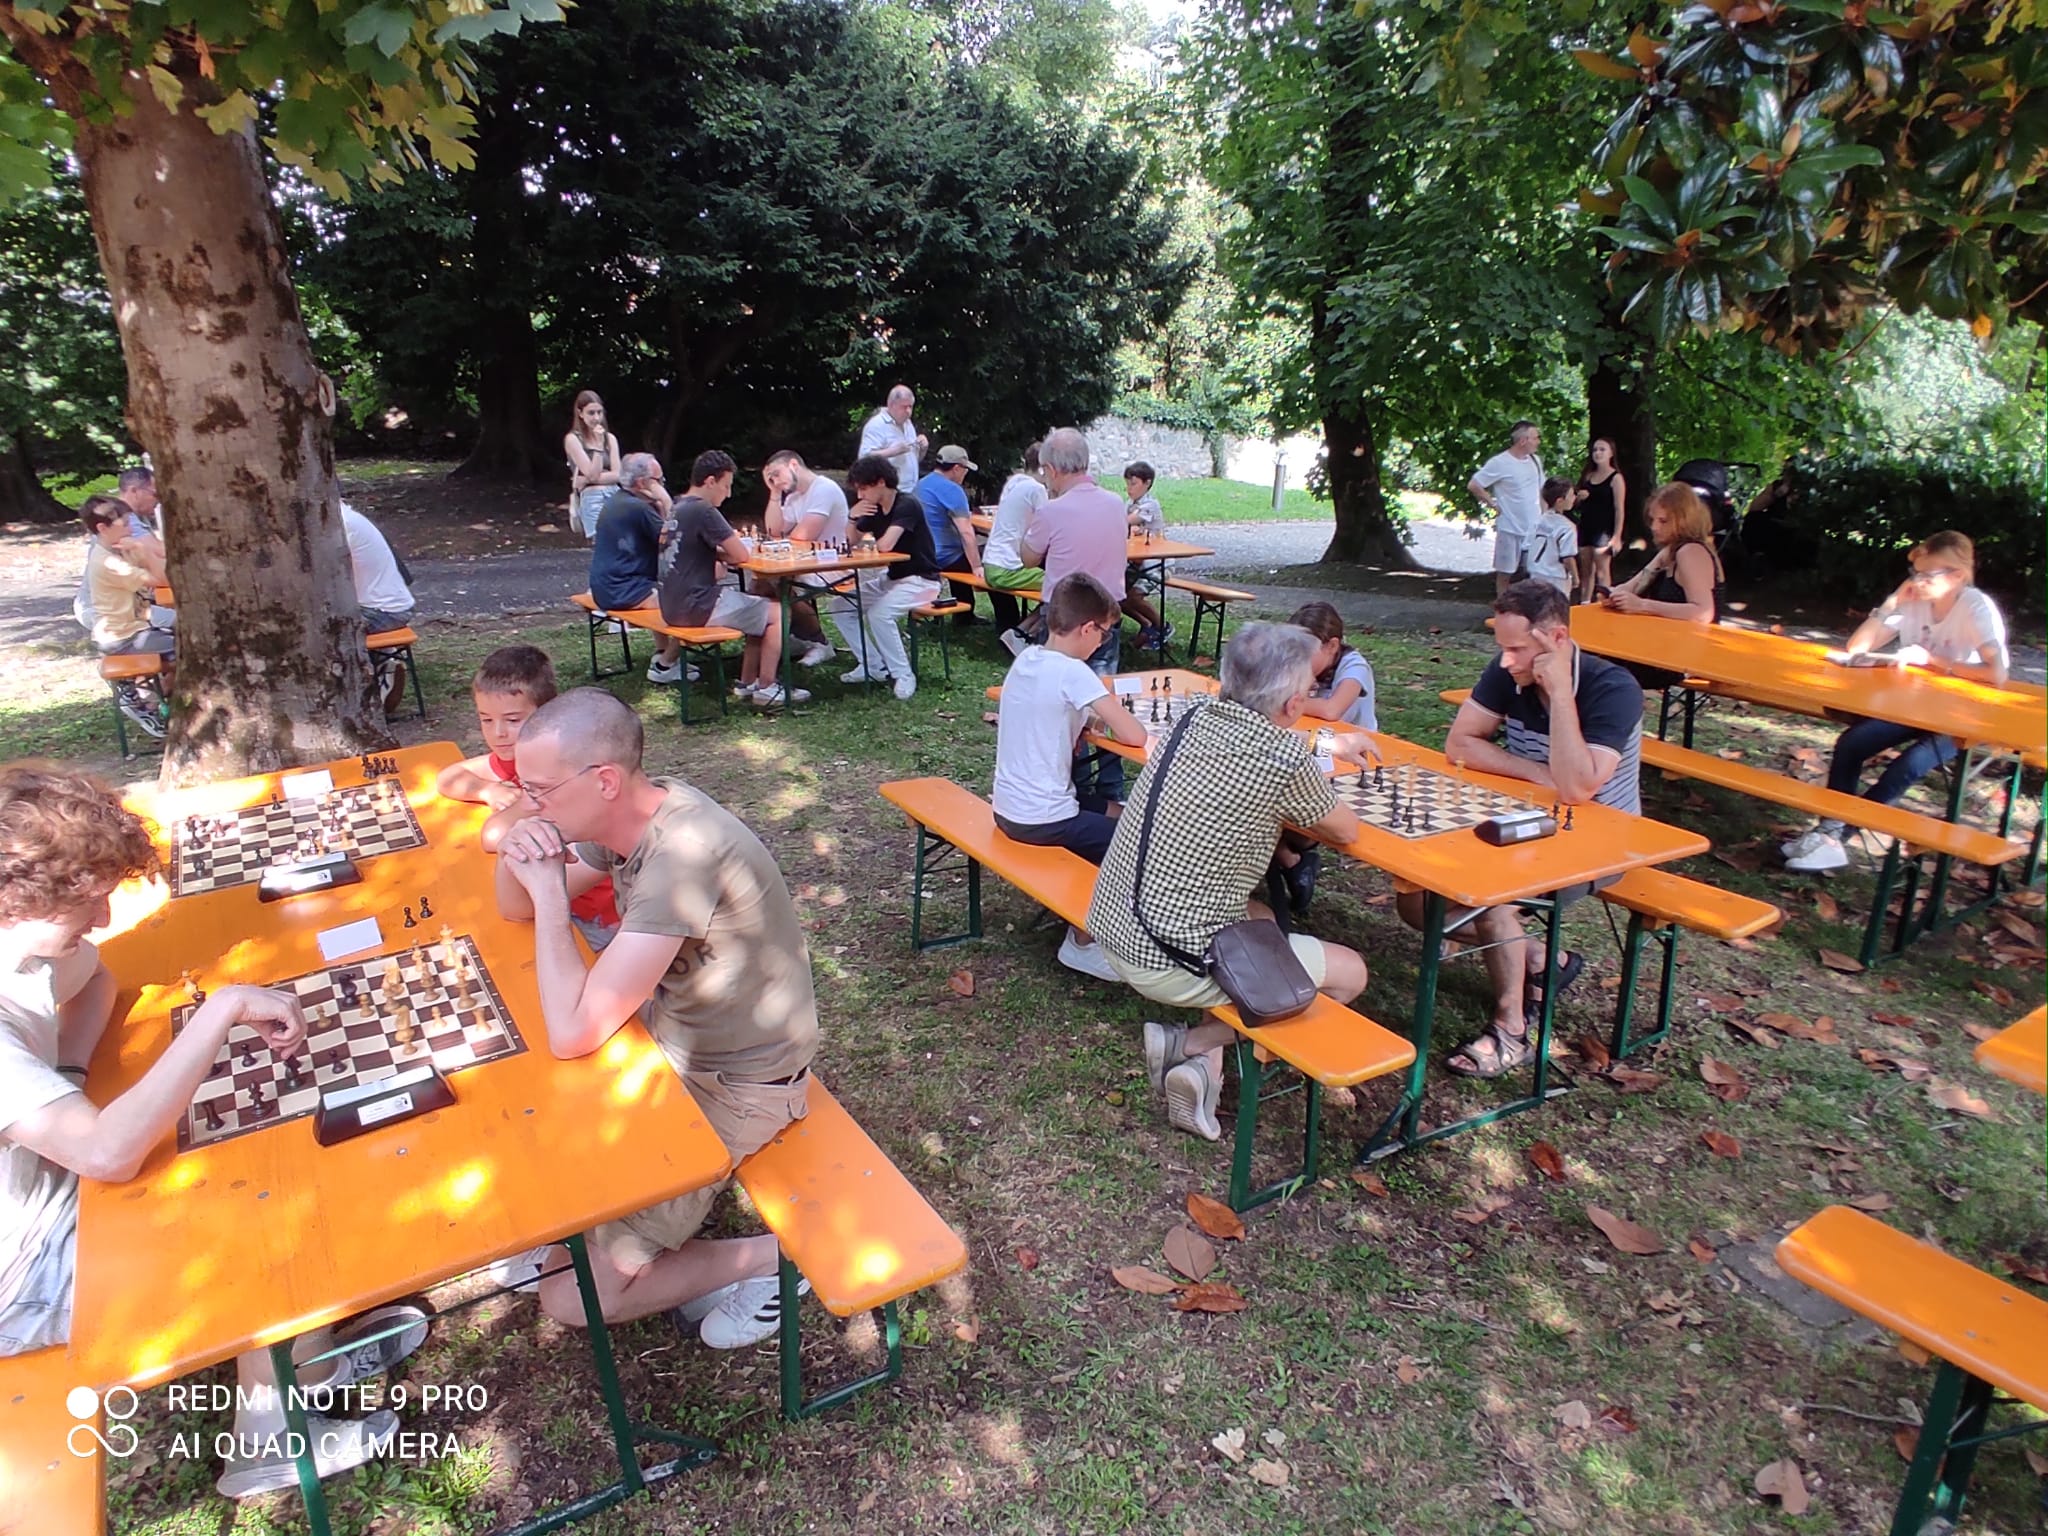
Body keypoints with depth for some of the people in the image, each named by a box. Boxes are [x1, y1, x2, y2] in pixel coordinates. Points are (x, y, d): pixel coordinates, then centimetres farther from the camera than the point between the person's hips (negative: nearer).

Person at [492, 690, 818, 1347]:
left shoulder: (683, 855, -33)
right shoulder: (623, 817, -6)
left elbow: (572, 1034, -34)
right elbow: (517, 910, 10)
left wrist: (550, 890, -24)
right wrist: (515, 858, -13)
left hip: (732, 1089, -9)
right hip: (671, 1040, 9)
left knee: (571, 1296, -4)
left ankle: (769, 1258, 10)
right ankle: (683, 1255, 20)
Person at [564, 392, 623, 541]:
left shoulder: (610, 438, 15)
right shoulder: (572, 439, 2)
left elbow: (618, 474, 5)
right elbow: (592, 474, -5)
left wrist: (587, 480, -8)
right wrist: (598, 444, -10)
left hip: (615, 495, 4)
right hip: (591, 498, -4)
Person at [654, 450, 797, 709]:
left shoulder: (677, 509, 13)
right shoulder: (704, 511, -16)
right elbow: (742, 556, -16)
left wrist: (720, 554, 6)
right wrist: (727, 554, 6)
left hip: (674, 605, 10)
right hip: (696, 606, -10)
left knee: (760, 608, 21)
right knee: (777, 614, 0)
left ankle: (747, 684, 21)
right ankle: (765, 689, 3)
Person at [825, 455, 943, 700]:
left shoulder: (907, 505, -18)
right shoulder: (874, 509, 7)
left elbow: (885, 545, -30)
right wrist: (852, 518, -9)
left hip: (921, 581, -9)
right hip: (890, 578, 9)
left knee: (879, 612, -33)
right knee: (838, 607, 1)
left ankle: (903, 674, -16)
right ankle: (873, 666, 6)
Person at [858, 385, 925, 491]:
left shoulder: (908, 423, 17)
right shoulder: (876, 425, -10)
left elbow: (915, 457, 25)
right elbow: (865, 456, -20)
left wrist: (923, 447, 3)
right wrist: (893, 451, -27)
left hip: (911, 491, 8)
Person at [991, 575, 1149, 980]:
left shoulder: (1025, 659, 4)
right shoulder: (1072, 672, -20)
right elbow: (1134, 736, -20)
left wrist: (1093, 716, 3)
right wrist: (1112, 715, 1)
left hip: (1008, 807, 9)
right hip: (1042, 821, -9)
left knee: (1113, 812, 24)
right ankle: (1083, 940, 12)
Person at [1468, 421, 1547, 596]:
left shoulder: (1535, 461, 9)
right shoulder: (1499, 463, -12)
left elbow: (1541, 490, 19)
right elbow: (1473, 485, -12)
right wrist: (1494, 505, -9)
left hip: (1535, 529, 6)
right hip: (1510, 529, -6)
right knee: (1505, 574, 5)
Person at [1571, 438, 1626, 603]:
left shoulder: (1616, 478, -4)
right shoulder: (1587, 476, 15)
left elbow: (1620, 509, -9)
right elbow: (1576, 503, 24)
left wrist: (1617, 536, -15)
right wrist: (1578, 498, -1)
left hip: (1604, 530, -6)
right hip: (1585, 527, 6)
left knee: (1602, 572, -8)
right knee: (1586, 572, 8)